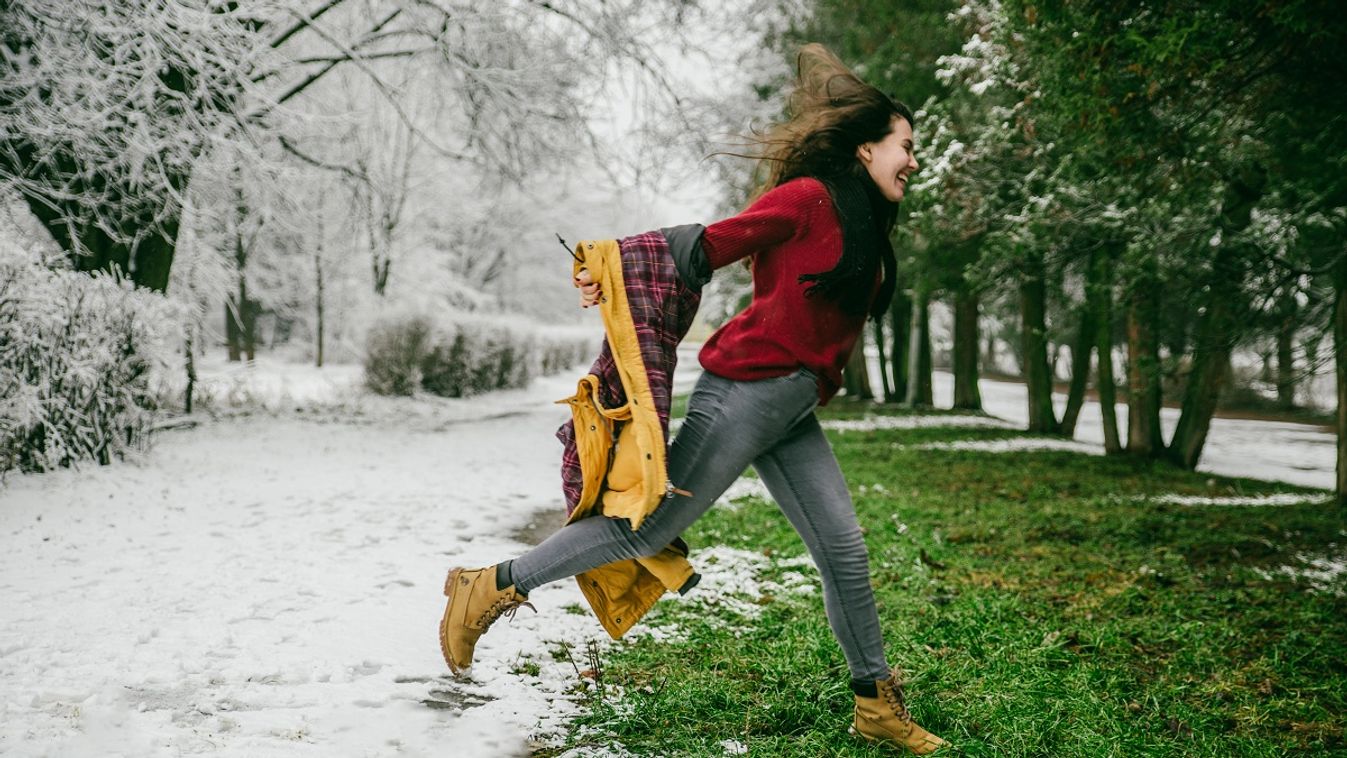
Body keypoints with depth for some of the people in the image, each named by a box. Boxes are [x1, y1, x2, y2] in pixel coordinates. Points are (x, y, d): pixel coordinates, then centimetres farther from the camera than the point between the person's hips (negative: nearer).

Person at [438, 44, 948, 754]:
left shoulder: (867, 228, 17)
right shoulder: (807, 198, -10)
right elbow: (709, 247, -10)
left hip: (791, 411, 9)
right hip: (744, 389, -8)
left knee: (843, 549, 6)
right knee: (653, 525, -6)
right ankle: (491, 587, 6)